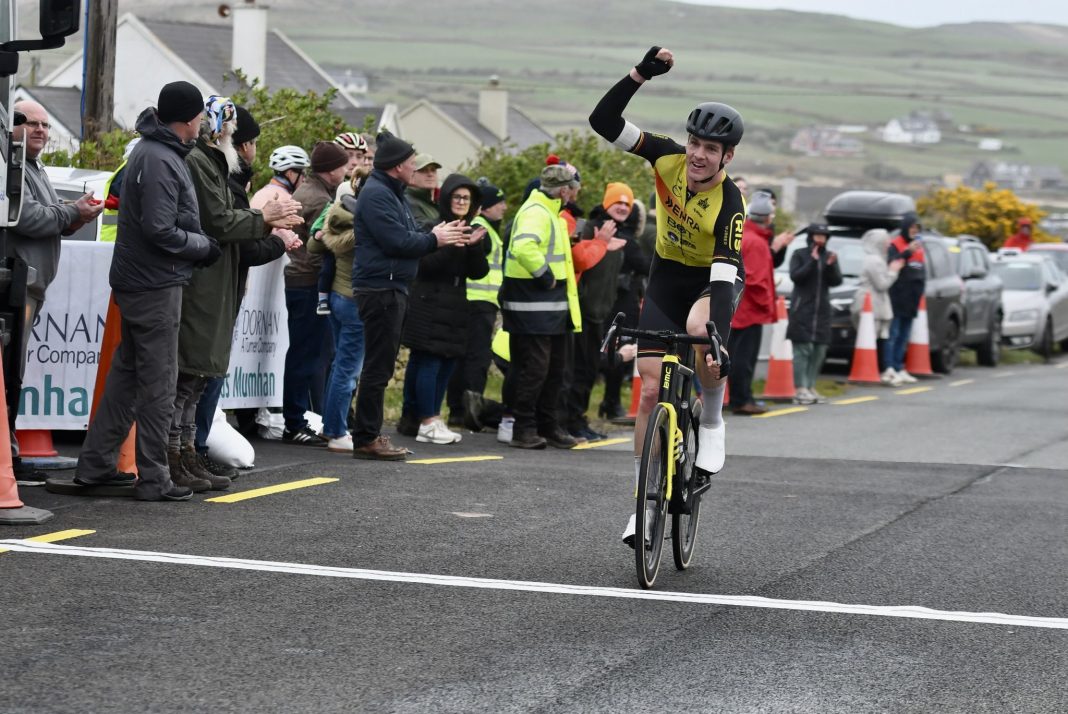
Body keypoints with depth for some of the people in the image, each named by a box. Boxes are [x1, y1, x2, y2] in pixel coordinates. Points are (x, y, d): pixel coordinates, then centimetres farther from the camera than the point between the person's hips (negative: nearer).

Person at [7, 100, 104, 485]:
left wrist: (75, 212, 8)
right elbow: (26, 217, -20)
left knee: (13, 373, 12)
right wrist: (73, 212, -9)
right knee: (10, 371, -10)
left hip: (30, 285, 11)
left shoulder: (35, 169, 23)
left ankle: (10, 455, 17)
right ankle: (8, 456, -9)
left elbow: (47, 219, 29)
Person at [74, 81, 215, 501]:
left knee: (127, 373, 16)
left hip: (136, 281, 10)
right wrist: (204, 246, -10)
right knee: (159, 383, -4)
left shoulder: (153, 152, 13)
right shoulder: (161, 162, -19)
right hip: (157, 285, -10)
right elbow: (160, 231, -24)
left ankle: (95, 465, 20)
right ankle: (153, 480, 1)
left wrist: (197, 244, 8)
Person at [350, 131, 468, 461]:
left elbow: (407, 237, 18)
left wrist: (437, 235, 3)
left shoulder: (392, 194, 20)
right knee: (378, 366, -9)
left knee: (381, 365, 13)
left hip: (391, 288, 11)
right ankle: (366, 439, -7)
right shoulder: (376, 195, -14)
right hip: (380, 288, -11)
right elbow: (397, 242, -20)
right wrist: (434, 239, -7)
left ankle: (371, 434, 18)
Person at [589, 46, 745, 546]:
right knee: (651, 388, -4)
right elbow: (604, 122, -19)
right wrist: (641, 75, -31)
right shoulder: (669, 159, -18)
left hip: (714, 280, -4)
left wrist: (717, 340, -47)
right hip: (668, 276, 4)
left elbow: (724, 275, -36)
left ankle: (712, 423, -12)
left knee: (700, 329, -39)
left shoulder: (730, 204, -29)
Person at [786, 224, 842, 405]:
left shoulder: (829, 256, 13)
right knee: (802, 349, -10)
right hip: (802, 309, -5)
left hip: (822, 310, 5)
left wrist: (831, 266, -13)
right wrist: (812, 261, -18)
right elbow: (795, 276, -12)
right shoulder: (799, 255, 1)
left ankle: (811, 387, 11)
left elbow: (837, 281, 5)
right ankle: (801, 390, -13)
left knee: (819, 351, 4)